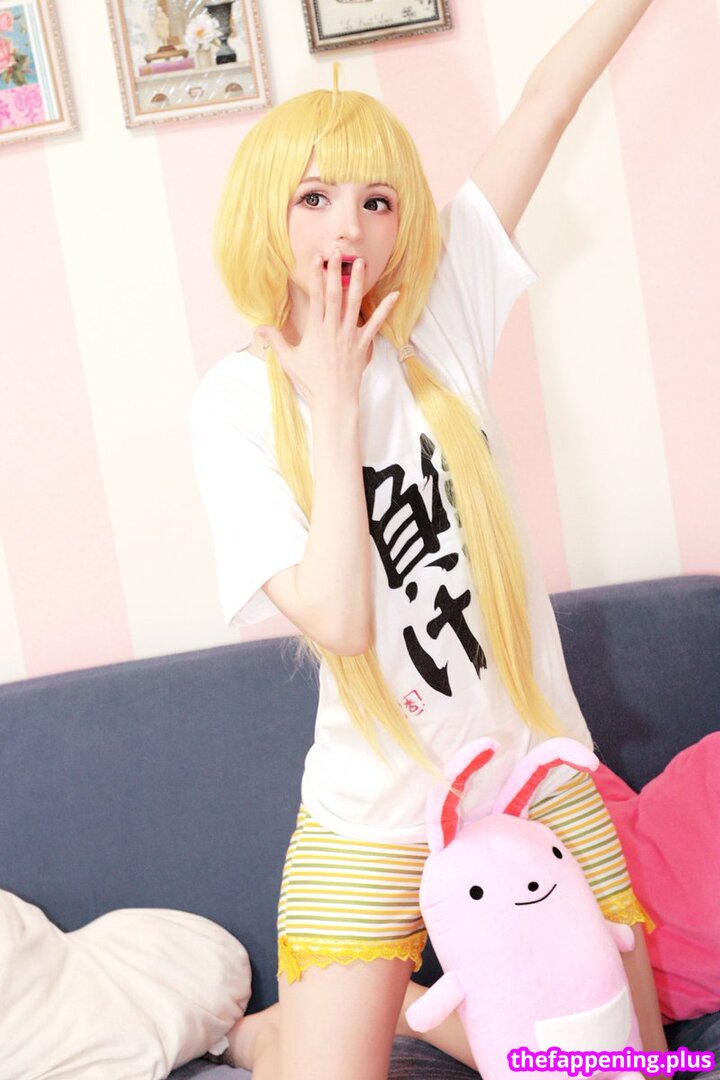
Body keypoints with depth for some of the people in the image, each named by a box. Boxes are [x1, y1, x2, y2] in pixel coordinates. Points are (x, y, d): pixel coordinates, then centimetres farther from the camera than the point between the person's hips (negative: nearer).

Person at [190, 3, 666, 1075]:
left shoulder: (440, 314, -2)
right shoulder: (240, 401, -10)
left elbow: (552, 96, -4)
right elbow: (338, 622, -21)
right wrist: (332, 404, -19)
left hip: (540, 781, 4)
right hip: (374, 816, -3)